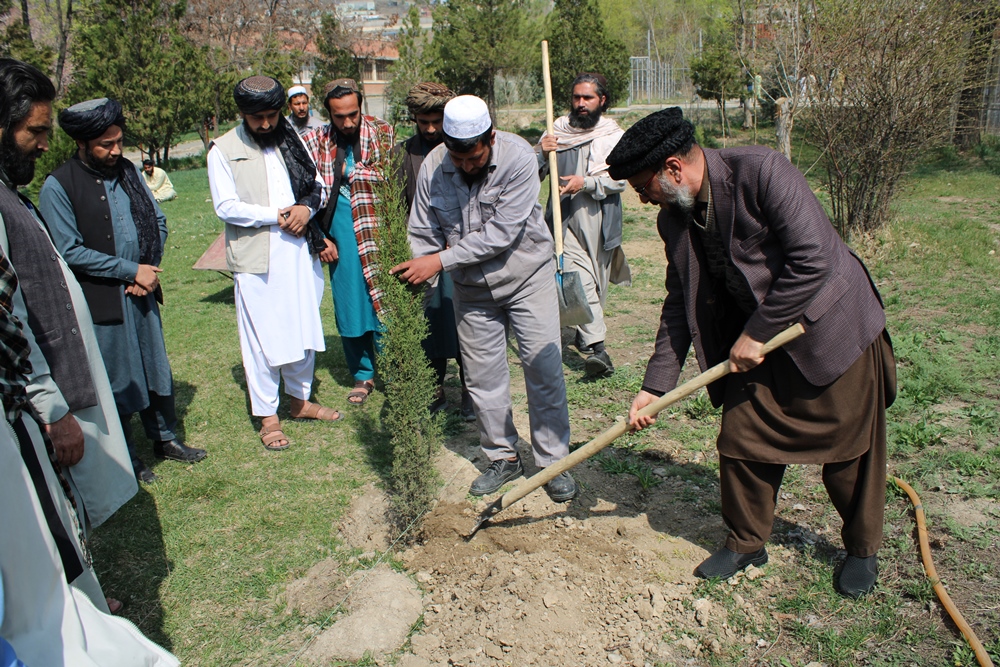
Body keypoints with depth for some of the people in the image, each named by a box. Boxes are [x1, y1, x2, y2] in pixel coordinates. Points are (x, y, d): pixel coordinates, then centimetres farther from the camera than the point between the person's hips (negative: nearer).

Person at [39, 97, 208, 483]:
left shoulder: (128, 171, 7)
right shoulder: (58, 186, -12)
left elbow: (157, 222, 10)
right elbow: (69, 251, -15)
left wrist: (150, 269, -5)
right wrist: (131, 271, -15)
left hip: (142, 291, 6)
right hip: (100, 301, -5)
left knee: (157, 368, 15)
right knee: (116, 380, 6)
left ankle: (164, 439, 33)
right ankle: (124, 458, 23)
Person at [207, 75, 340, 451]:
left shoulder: (292, 141, 10)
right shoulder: (224, 151, -2)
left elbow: (315, 185, 13)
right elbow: (226, 207, -8)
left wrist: (305, 208, -9)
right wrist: (277, 215, -14)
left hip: (300, 251, 4)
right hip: (255, 257, -4)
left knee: (304, 328, 12)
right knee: (262, 336, 2)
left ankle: (300, 400, 30)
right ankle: (268, 416, 15)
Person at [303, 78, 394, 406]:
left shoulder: (382, 133, 2)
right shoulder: (314, 142, 6)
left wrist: (352, 172, -5)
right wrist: (321, 237, 0)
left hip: (378, 230, -2)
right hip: (341, 236, 2)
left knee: (385, 302, -2)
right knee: (350, 305, 8)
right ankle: (363, 375, 23)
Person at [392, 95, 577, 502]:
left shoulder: (517, 157, -21)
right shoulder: (433, 167, -10)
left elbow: (500, 233, -27)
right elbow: (422, 234, -2)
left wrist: (441, 261, -28)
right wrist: (418, 283, -14)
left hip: (527, 274, -3)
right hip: (471, 288, 3)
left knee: (544, 369, -2)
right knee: (483, 376, 8)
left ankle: (553, 463, 13)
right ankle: (503, 458, 26)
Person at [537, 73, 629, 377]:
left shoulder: (614, 135, 5)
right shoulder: (558, 130, 7)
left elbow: (619, 179, -8)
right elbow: (535, 174, 3)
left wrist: (586, 183, -22)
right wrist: (542, 154, -17)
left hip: (602, 221, 1)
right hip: (566, 219, -1)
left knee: (598, 282, 12)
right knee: (579, 281, -14)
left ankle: (584, 331, 35)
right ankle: (597, 347, -18)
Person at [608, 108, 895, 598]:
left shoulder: (761, 171, -24)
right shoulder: (673, 219, -3)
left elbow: (812, 260, -27)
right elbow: (680, 304, 3)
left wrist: (757, 333, -20)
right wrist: (655, 386, -1)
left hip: (831, 326, -5)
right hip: (756, 340, 6)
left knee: (850, 446, 8)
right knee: (741, 441, 5)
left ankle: (862, 548, 32)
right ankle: (746, 542, 28)